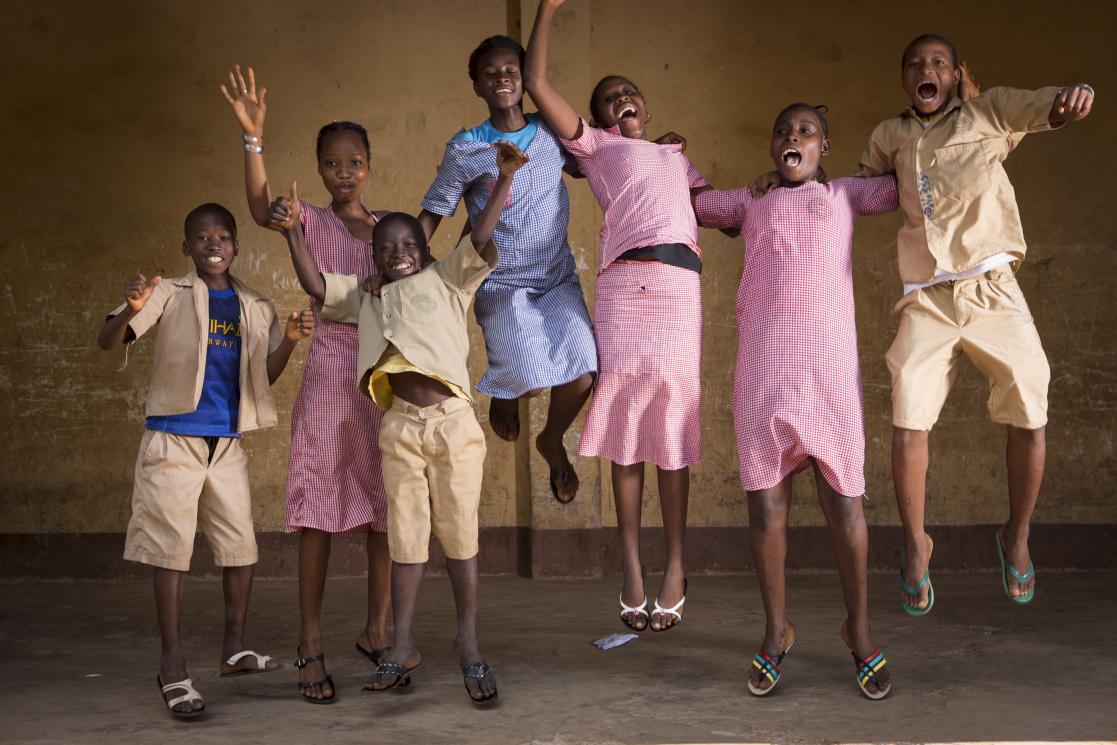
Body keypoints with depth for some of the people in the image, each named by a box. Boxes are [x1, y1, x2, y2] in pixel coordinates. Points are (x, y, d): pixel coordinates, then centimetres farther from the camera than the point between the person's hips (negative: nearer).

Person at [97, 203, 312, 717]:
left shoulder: (255, 308, 10)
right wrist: (131, 310, -34)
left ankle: (234, 649, 22)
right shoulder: (170, 294, -3)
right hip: (174, 440, -4)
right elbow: (109, 343, -12)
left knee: (241, 546, 8)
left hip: (227, 443, 5)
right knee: (172, 550, -3)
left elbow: (265, 377, 9)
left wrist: (290, 341, -9)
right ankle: (172, 666, 2)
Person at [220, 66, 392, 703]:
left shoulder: (390, 223, 12)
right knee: (320, 512, -3)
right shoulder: (312, 221, 0)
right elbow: (262, 208, -21)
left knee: (386, 509, 7)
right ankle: (311, 646, 2)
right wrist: (255, 137, -32)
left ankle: (377, 631, 20)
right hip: (331, 375, -4)